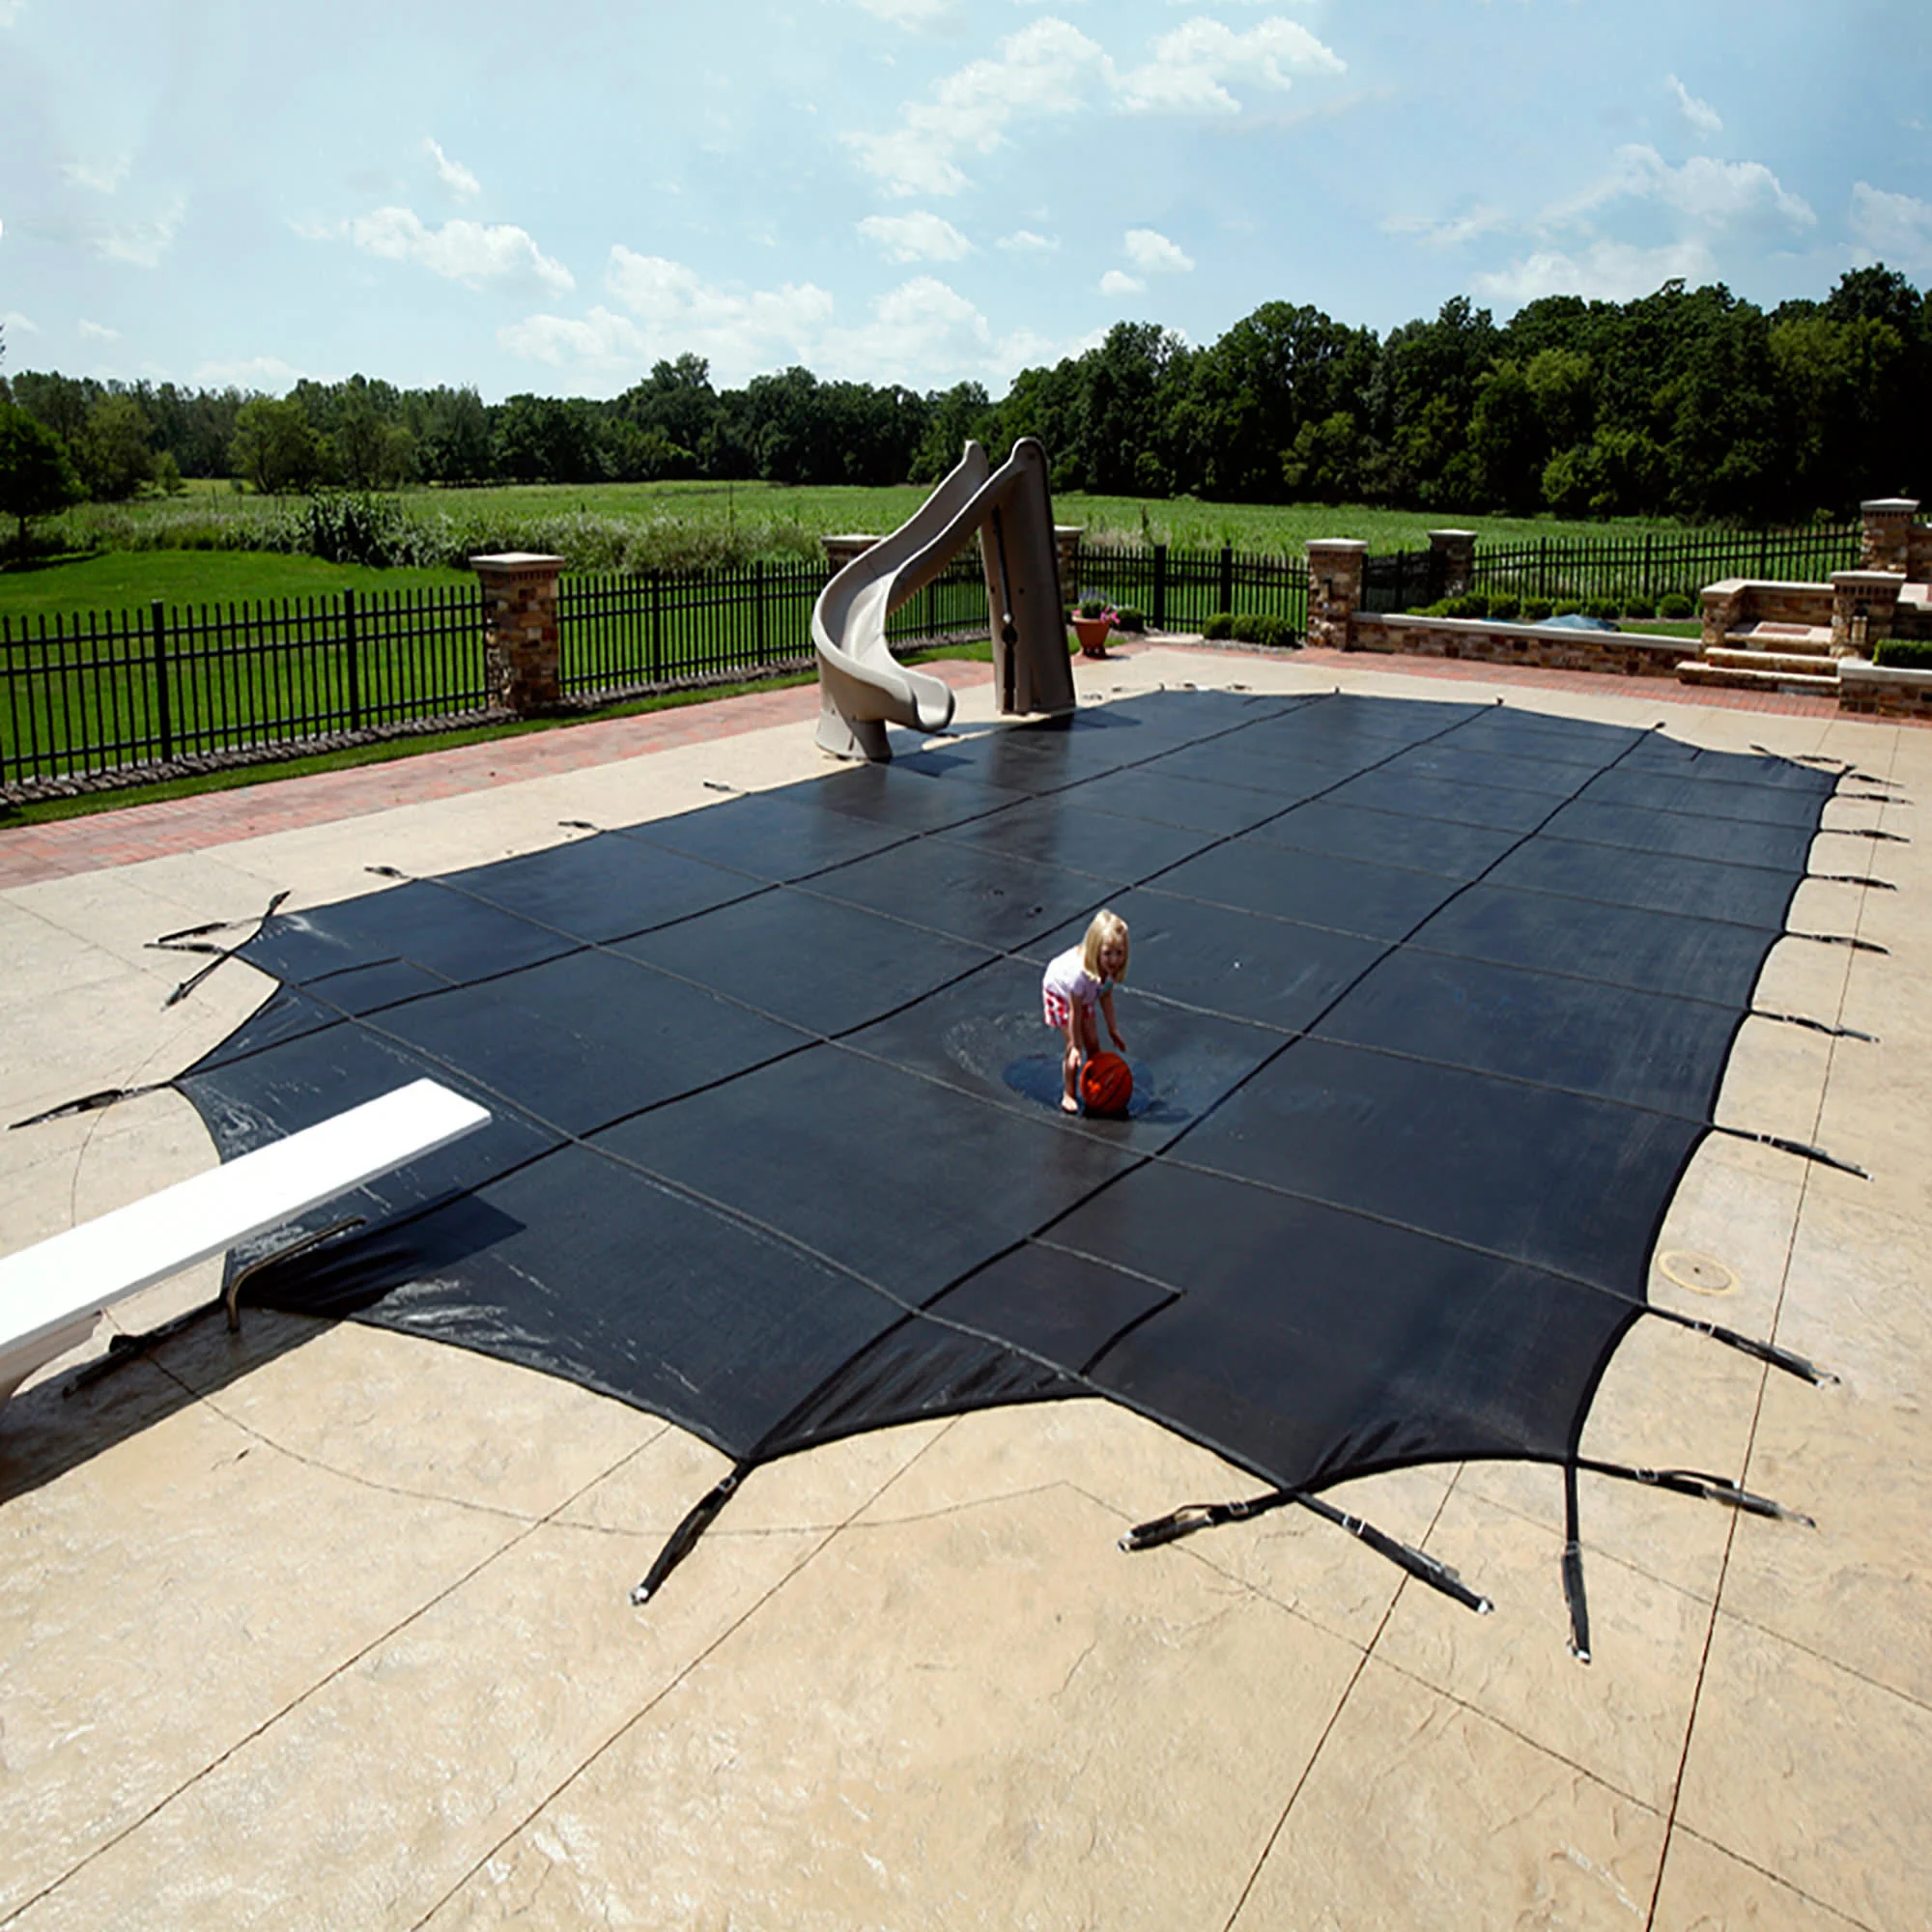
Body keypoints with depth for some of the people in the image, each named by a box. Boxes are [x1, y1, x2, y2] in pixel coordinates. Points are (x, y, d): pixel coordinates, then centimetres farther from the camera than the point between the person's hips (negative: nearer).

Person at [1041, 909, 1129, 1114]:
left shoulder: (1111, 968, -30)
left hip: (1084, 996, 5)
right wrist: (1076, 1046, -23)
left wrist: (1113, 1031, -3)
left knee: (1093, 1044, 7)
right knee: (1074, 1047, -7)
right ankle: (1069, 1094, 11)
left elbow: (1106, 996, -11)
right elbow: (1075, 1012, -34)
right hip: (1059, 992, -5)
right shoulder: (1080, 973, -47)